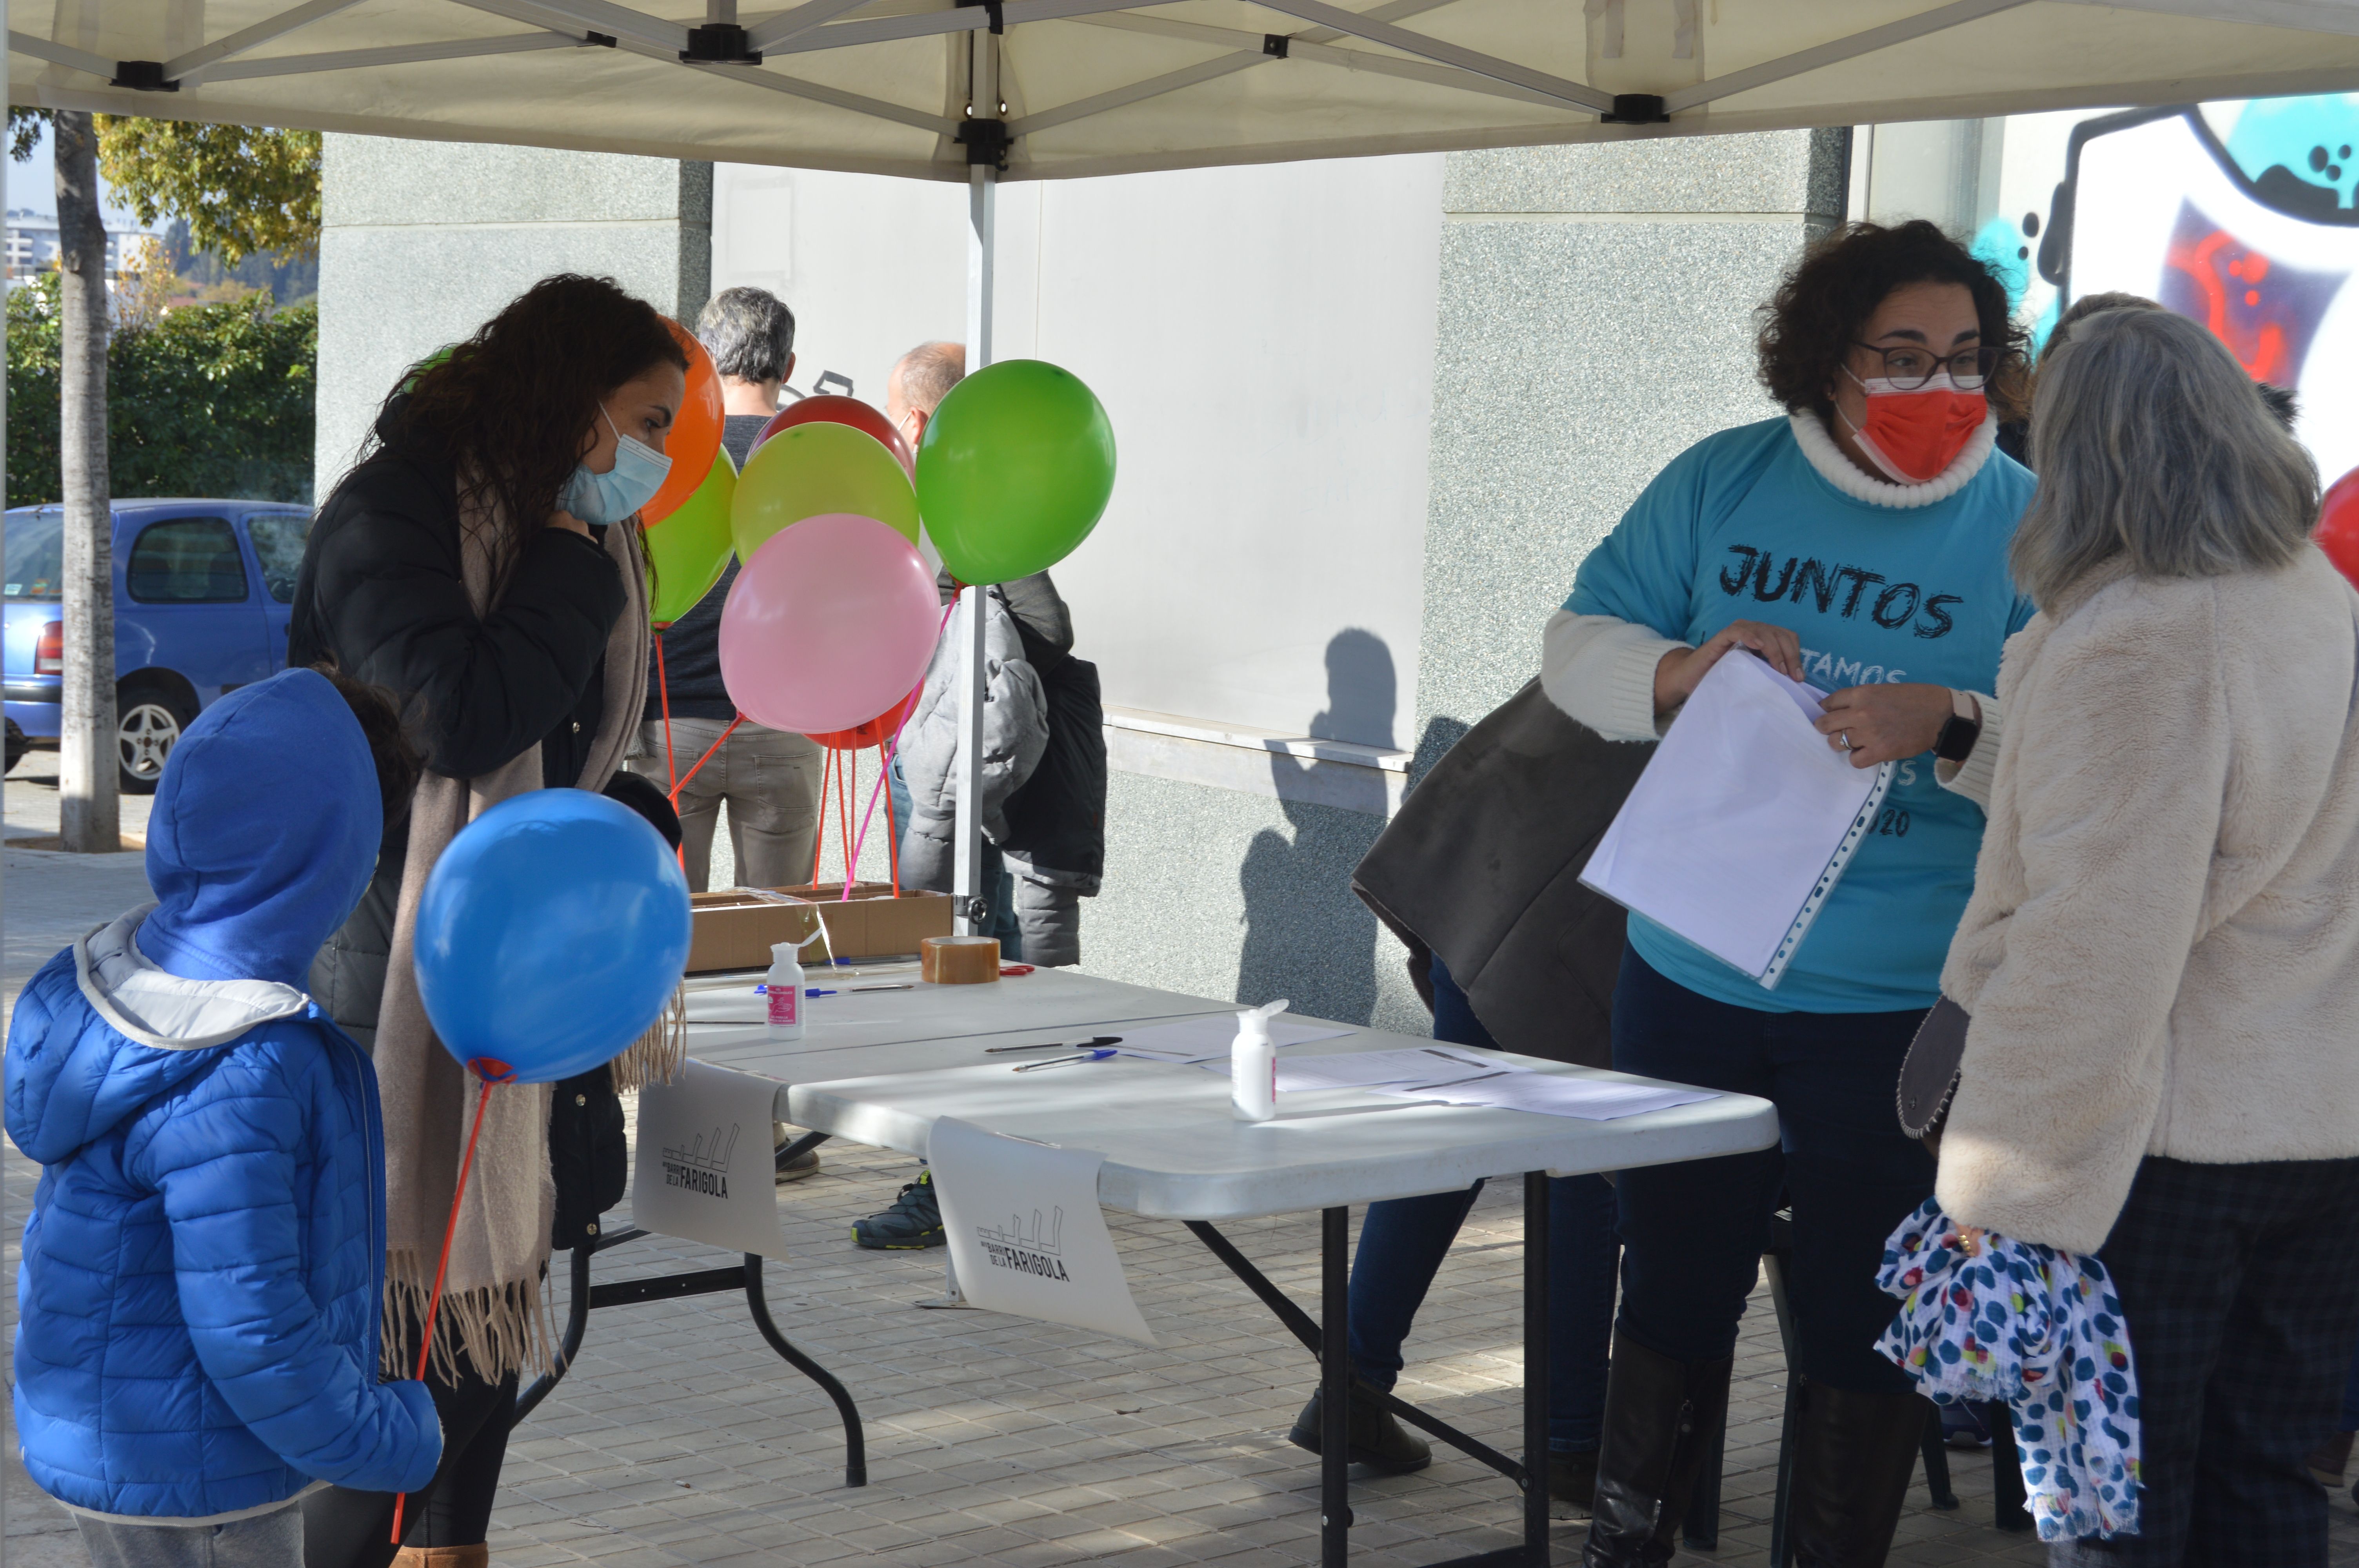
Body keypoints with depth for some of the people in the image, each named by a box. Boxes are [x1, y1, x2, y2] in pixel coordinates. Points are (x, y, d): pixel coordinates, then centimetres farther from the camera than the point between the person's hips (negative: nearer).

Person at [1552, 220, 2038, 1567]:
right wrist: (1683, 672, -16)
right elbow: (1578, 648, 4)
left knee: (1864, 1324, 8)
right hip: (1692, 979, 3)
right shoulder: (1724, 485, 2)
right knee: (1674, 1289, 16)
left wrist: (1952, 729, -31)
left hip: (1900, 1006, -3)